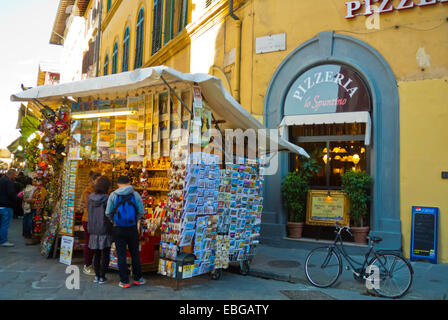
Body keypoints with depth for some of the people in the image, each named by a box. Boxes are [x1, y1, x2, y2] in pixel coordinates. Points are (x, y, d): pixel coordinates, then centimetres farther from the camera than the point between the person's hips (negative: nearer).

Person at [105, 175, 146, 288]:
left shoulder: (113, 195, -3)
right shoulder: (135, 195, -2)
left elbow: (108, 213, -2)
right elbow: (141, 212, -2)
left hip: (118, 229, -1)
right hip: (132, 228, 1)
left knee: (121, 255, 7)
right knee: (135, 254, 13)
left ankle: (124, 281, 12)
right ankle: (137, 278, 22)